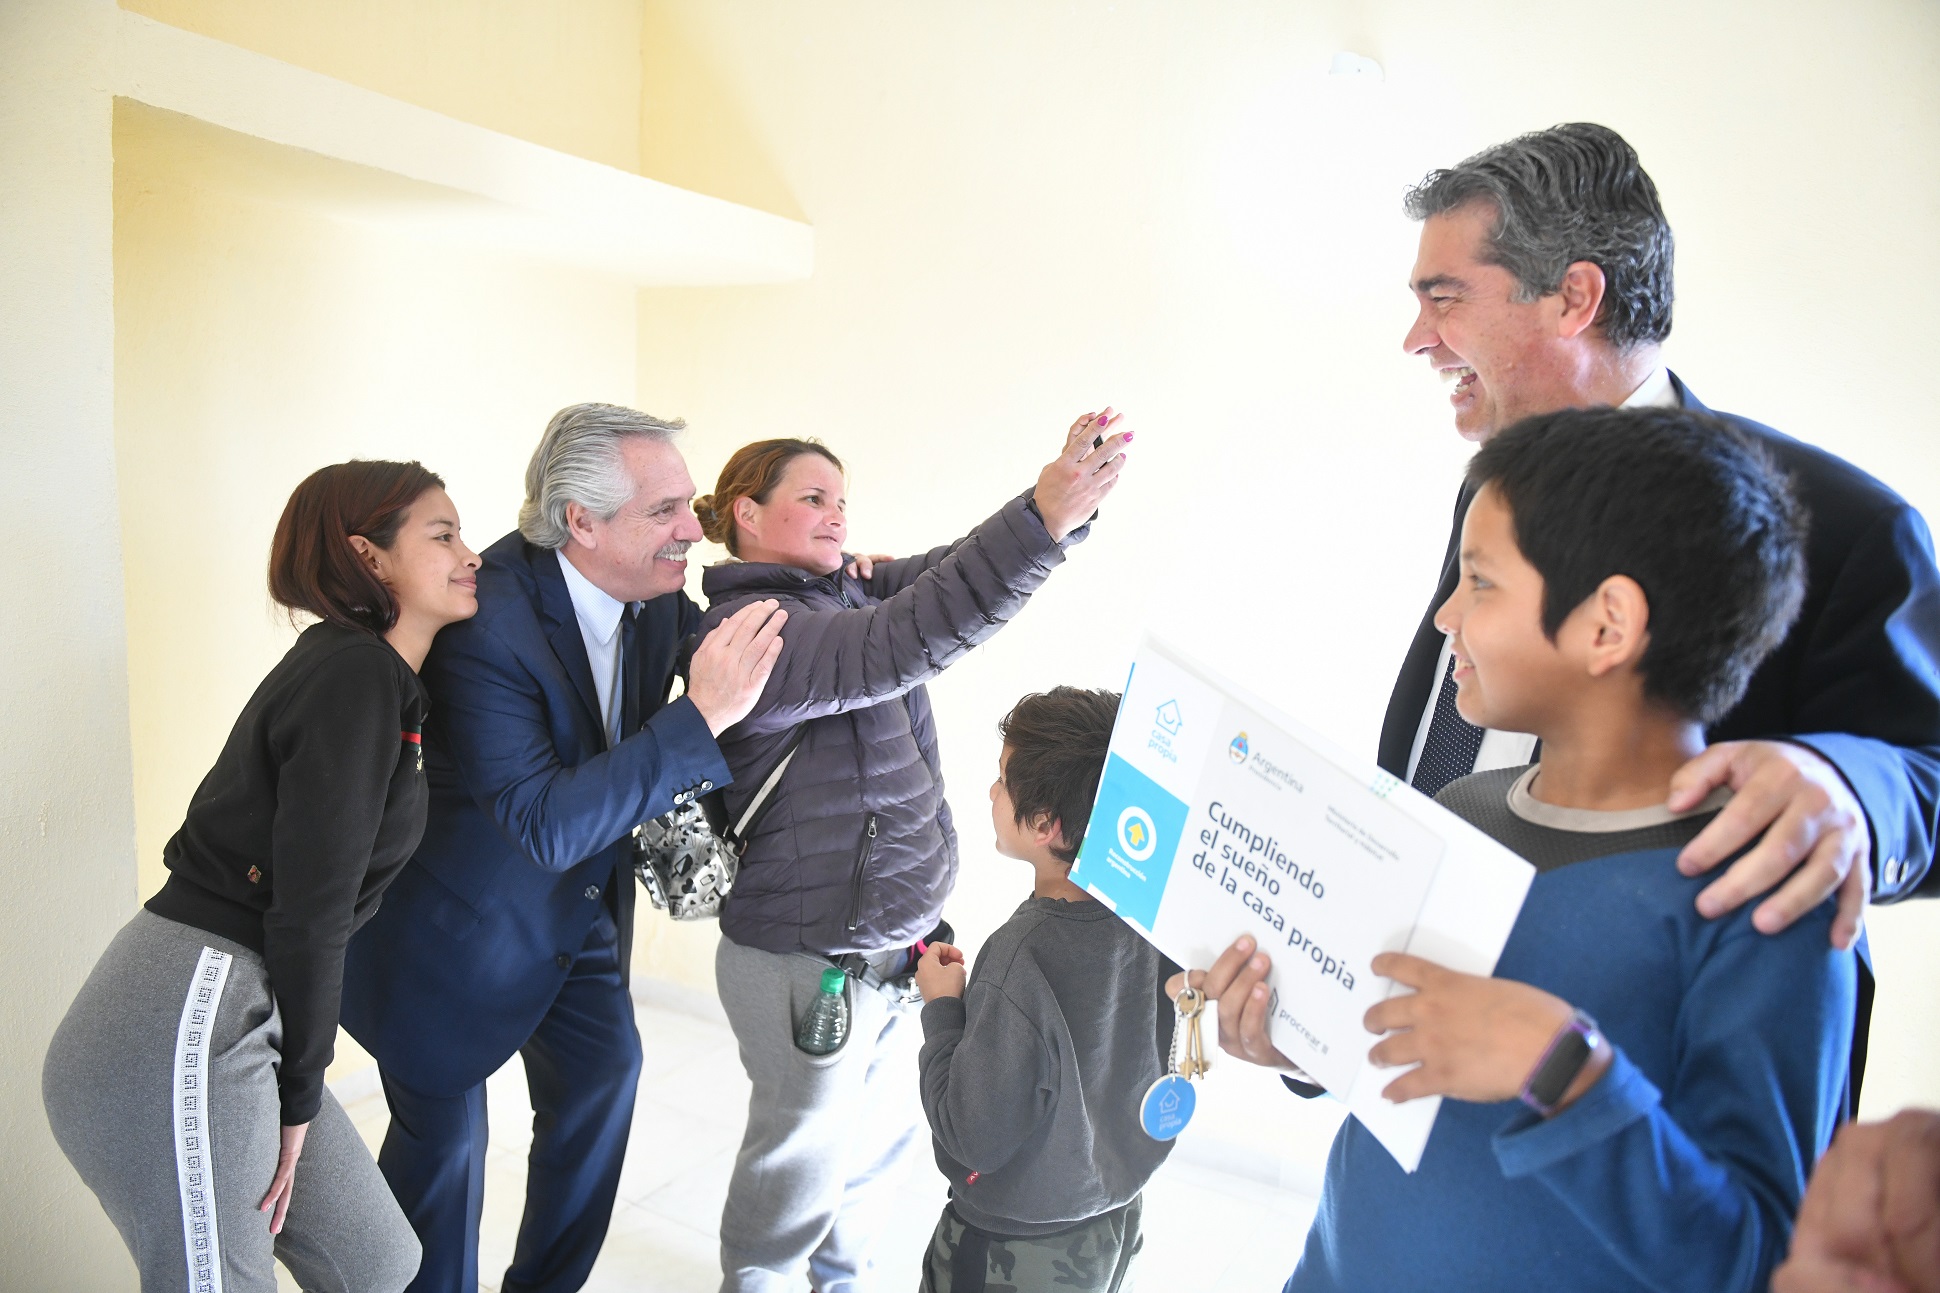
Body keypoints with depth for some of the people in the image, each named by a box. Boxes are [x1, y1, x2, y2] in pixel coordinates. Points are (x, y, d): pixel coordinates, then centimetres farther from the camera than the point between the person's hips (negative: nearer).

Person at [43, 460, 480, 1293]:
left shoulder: (376, 675, 12)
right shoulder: (355, 676, -17)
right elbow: (307, 907, -16)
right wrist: (299, 1097, -6)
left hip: (235, 1011, 9)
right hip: (176, 1034, -9)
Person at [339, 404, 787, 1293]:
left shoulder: (657, 594, -13)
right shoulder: (482, 619, -33)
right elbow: (546, 825, -36)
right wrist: (701, 715, -43)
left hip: (580, 903, 7)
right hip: (462, 916, -6)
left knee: (604, 1073, 13)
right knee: (443, 1130, 10)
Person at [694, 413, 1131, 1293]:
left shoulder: (847, 591, 7)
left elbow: (959, 573, -1)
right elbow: (902, 646, -36)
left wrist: (1069, 491, -20)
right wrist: (1043, 518, -45)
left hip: (892, 938, 8)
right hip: (806, 961, -8)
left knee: (884, 1136, 24)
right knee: (803, 1157, 13)